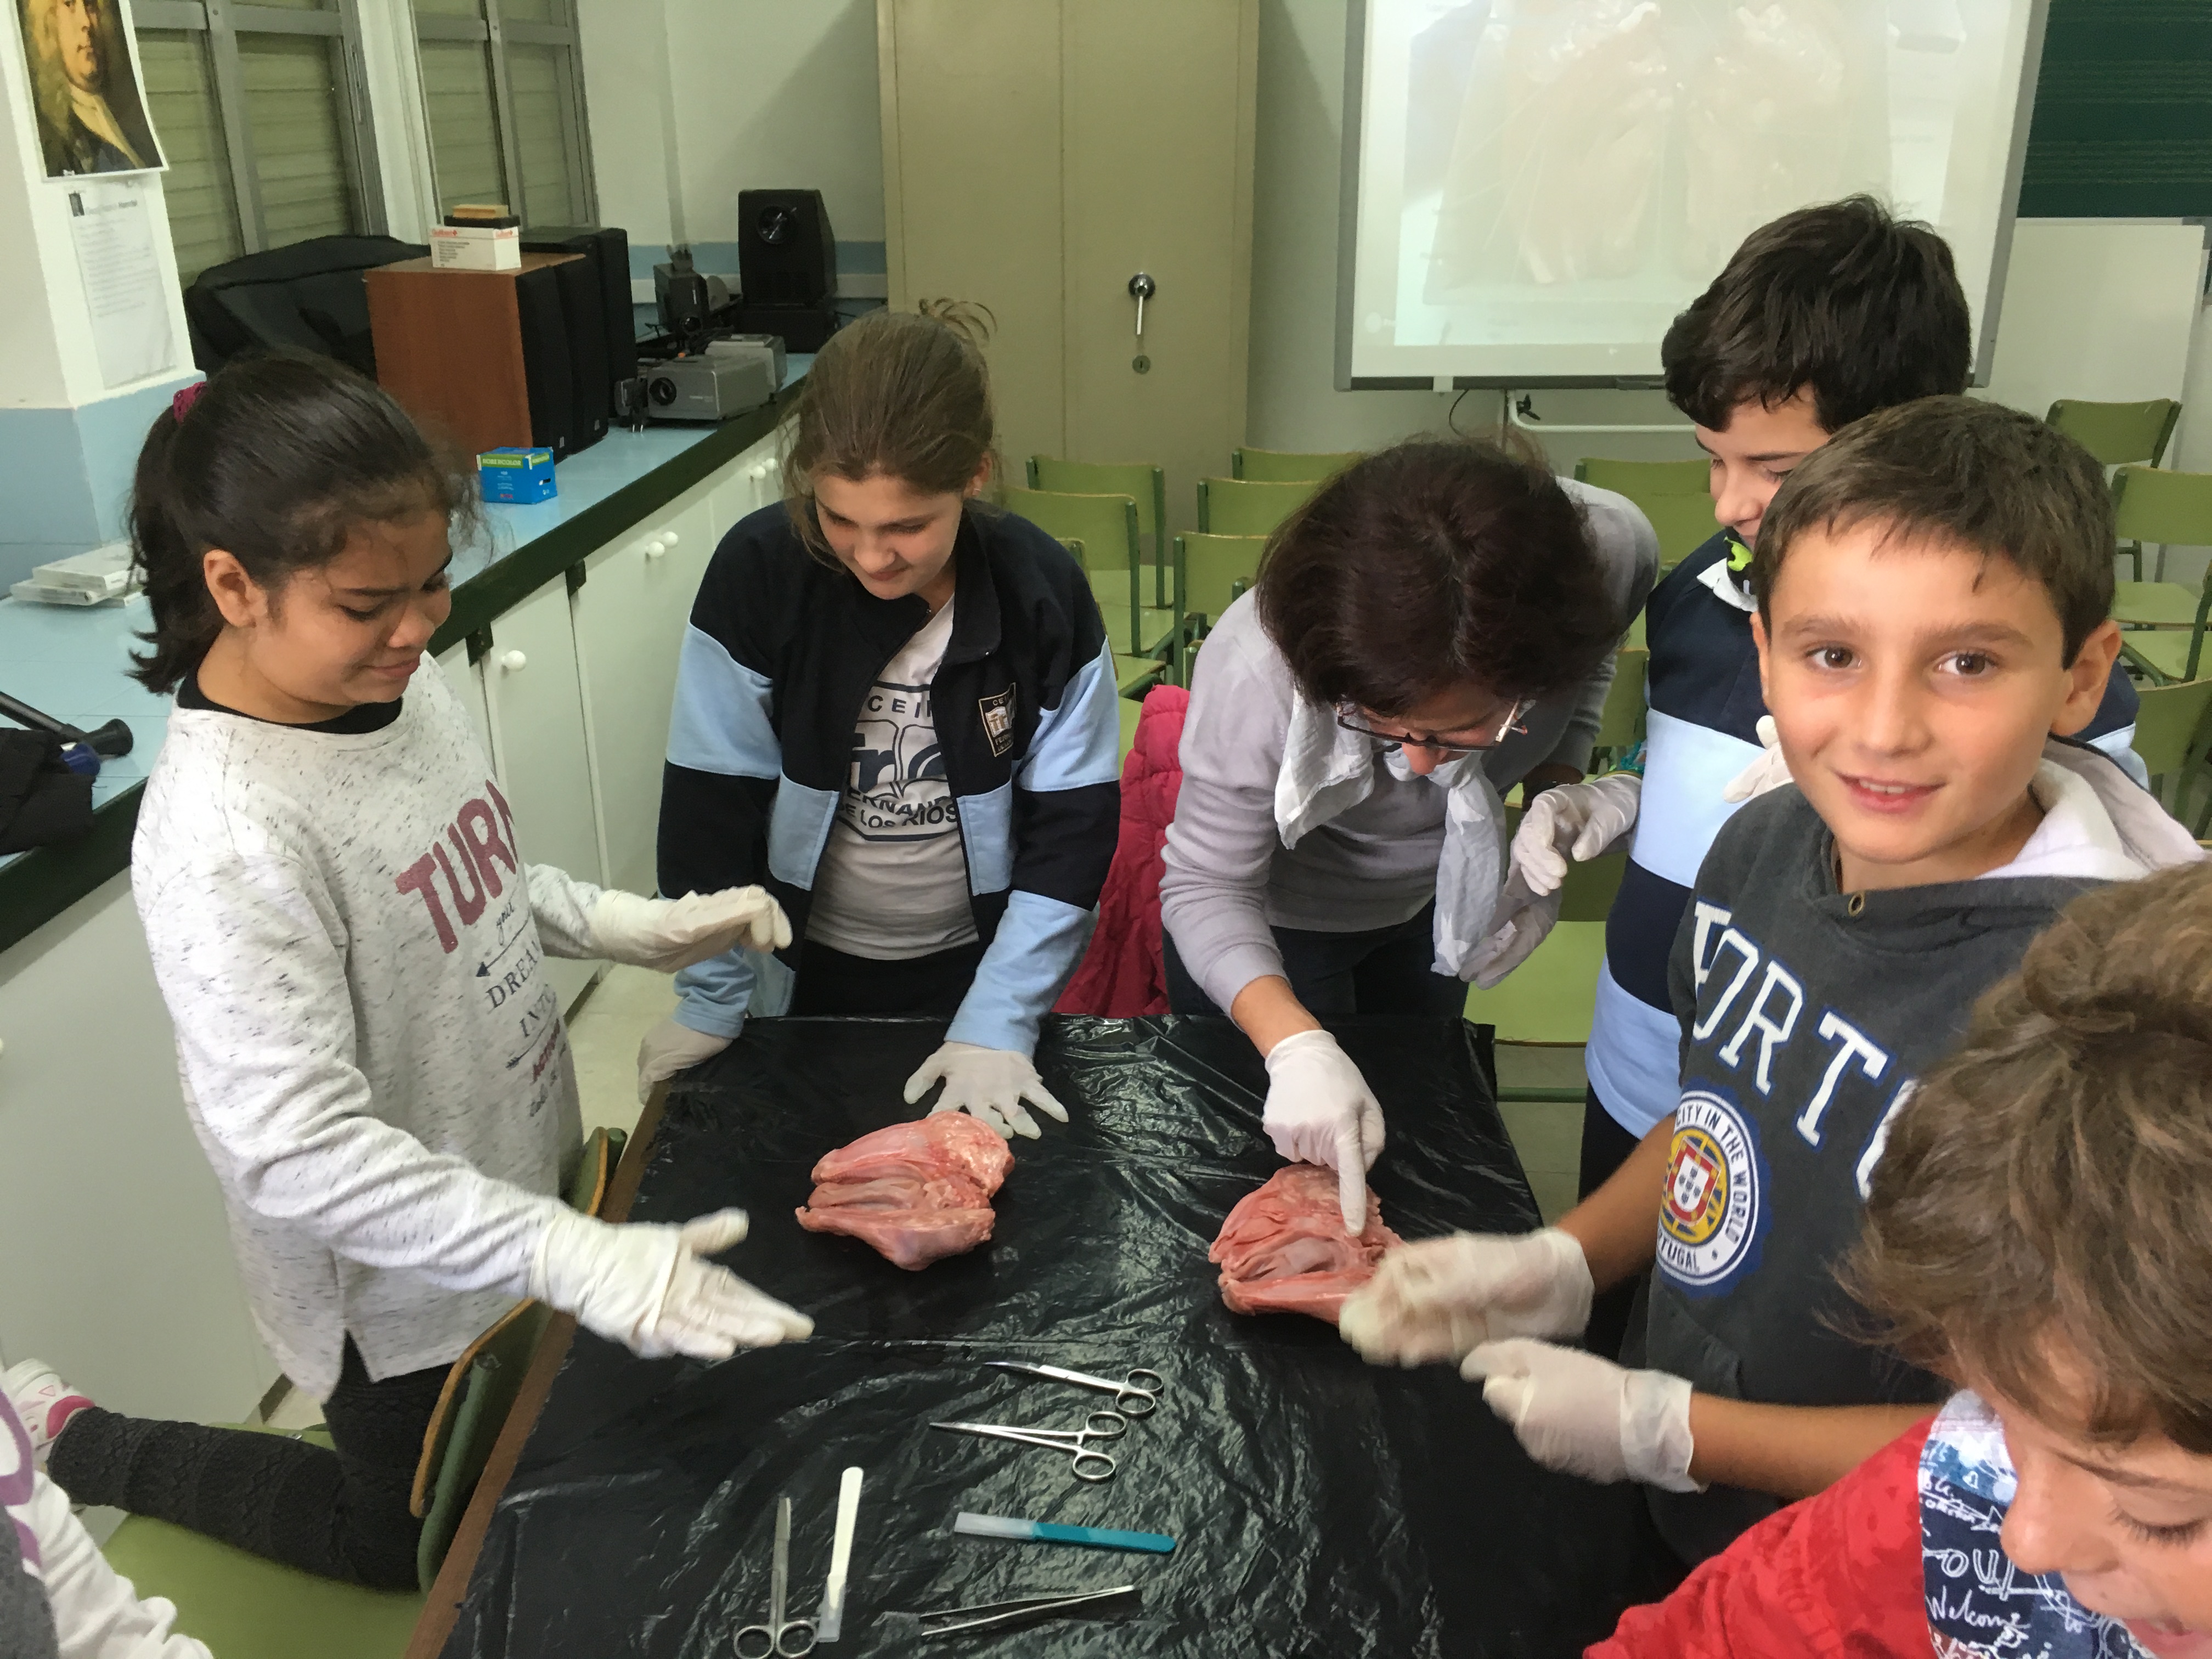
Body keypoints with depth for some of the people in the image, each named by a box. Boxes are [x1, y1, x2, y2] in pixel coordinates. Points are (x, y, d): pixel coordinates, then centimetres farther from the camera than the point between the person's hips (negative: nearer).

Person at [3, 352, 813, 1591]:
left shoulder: (402, 685, -8)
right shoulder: (226, 839, -33)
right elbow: (299, 1153, -35)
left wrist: (634, 926, -6)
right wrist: (582, 1260, -40)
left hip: (526, 1178, 8)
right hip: (401, 1283, -7)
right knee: (415, 1545, 20)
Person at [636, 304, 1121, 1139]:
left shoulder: (1043, 593, -18)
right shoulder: (759, 570, -20)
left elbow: (1072, 826, -14)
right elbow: (710, 803, -12)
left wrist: (998, 1024, -16)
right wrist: (709, 999, -8)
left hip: (972, 967, 0)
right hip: (803, 970, 0)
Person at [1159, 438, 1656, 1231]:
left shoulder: (1609, 550, -32)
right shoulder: (1256, 671, -43)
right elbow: (1206, 890, -30)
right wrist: (1295, 1044, -46)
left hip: (1432, 895, 4)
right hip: (1269, 919, -4)